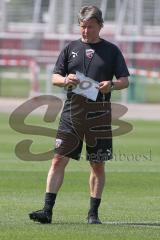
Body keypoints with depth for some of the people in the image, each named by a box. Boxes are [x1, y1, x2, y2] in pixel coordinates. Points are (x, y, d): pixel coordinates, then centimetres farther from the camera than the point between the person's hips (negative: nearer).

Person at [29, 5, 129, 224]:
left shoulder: (111, 50, 7)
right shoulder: (71, 48, 11)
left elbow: (125, 80, 5)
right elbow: (55, 77, 11)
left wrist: (112, 85, -17)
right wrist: (65, 80, -12)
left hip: (99, 114, -1)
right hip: (72, 111, 1)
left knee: (98, 165, 5)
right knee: (59, 159, -7)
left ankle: (93, 213, 15)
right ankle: (47, 210, -8)